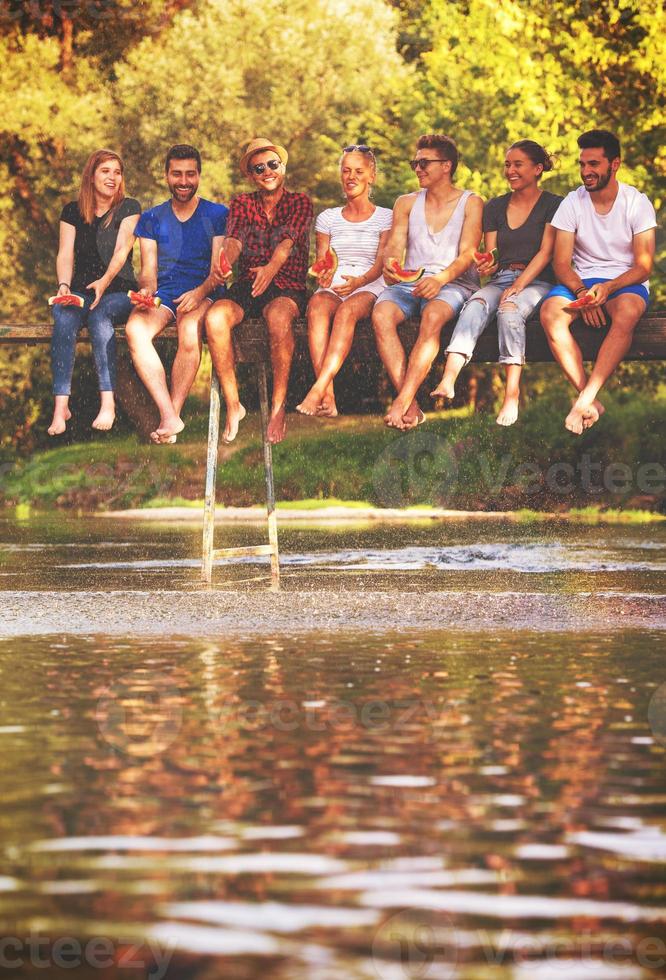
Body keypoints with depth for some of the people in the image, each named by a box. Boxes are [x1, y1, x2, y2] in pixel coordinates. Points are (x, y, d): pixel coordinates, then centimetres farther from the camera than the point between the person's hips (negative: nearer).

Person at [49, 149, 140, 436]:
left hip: (118, 291, -2)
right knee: (64, 316, -32)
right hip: (81, 290, 2)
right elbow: (65, 254, 4)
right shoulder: (72, 211, 14)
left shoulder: (129, 208, 7)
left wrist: (105, 281, -25)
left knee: (99, 314, -37)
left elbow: (122, 249, -7)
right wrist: (63, 286, -16)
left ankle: (108, 403, -43)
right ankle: (61, 406, -41)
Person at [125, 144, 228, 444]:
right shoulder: (152, 218, 17)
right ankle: (169, 417, -38)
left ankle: (173, 413, -30)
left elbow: (219, 269, 0)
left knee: (189, 329, -39)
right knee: (135, 329, -32)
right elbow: (148, 270, 11)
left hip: (204, 293, -2)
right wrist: (146, 291, -13)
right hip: (162, 295, 2)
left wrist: (200, 292, -21)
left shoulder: (218, 214, 8)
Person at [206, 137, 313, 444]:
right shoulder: (242, 204, 15)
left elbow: (287, 240, -11)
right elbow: (234, 239, -4)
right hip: (246, 286, 3)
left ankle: (279, 407, -31)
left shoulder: (300, 202, 7)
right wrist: (225, 261, -29)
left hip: (287, 287, -2)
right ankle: (233, 405, -22)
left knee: (278, 315, -39)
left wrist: (272, 267, -34)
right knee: (215, 316, -31)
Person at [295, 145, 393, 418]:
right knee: (317, 305, -36)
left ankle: (318, 390, -49)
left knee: (347, 310, -38)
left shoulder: (385, 218, 11)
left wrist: (360, 281, -24)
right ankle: (328, 397, -48)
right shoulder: (327, 219, 20)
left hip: (370, 287, -2)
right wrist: (323, 274, -14)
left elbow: (382, 262, -2)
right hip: (332, 287, 2)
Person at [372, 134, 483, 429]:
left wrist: (441, 278, -26)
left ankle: (401, 403, -43)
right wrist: (389, 262, -20)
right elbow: (395, 245, 6)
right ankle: (411, 407, -38)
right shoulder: (406, 203, 19)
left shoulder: (470, 203, 6)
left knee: (432, 316, -39)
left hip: (454, 284, -3)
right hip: (409, 283, 3)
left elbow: (467, 254, -6)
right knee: (381, 314, -31)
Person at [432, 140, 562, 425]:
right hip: (500, 280, 3)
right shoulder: (495, 207, 18)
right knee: (476, 304, -31)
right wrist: (486, 267, -11)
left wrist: (519, 285, -18)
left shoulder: (552, 205, 5)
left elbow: (545, 252, -6)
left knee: (510, 308, -37)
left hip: (537, 281, -3)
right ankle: (448, 381, -53)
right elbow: (491, 258, 14)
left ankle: (512, 395, -46)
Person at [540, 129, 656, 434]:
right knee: (550, 312, -31)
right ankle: (591, 402, -32)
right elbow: (561, 263, -2)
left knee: (626, 313, -39)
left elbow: (643, 267, -7)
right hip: (581, 281, 2)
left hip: (626, 282, -2)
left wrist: (608, 288, -26)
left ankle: (584, 401, -42)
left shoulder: (637, 203, -3)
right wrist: (582, 292, -23)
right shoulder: (572, 203, 2)